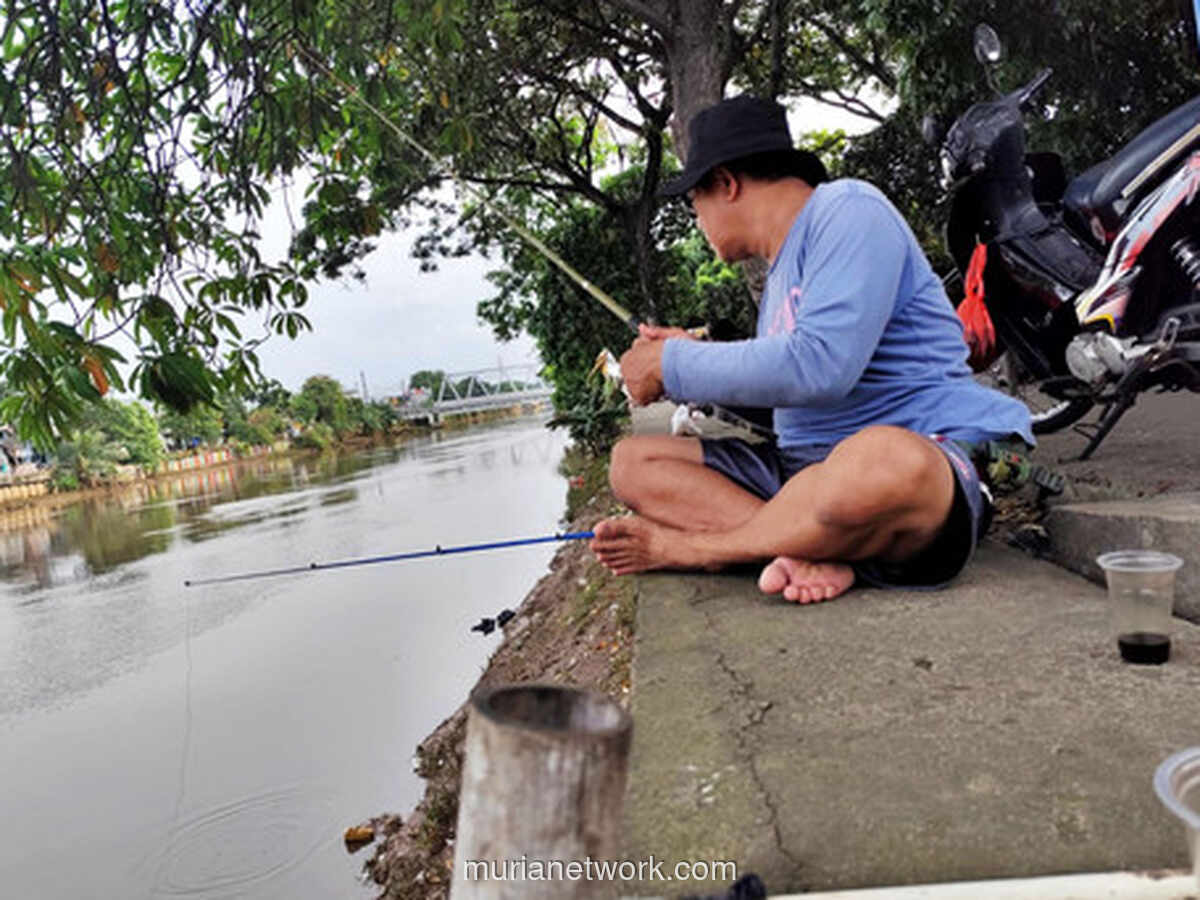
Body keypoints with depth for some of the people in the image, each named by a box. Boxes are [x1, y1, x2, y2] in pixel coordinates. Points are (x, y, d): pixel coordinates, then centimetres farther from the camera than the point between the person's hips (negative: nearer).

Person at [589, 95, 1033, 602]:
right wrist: (692, 354, 18)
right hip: (804, 465, 9)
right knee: (631, 461, 2)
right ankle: (815, 548, -18)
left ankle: (687, 548, -18)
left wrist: (675, 367, -14)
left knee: (882, 459, -44)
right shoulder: (779, 273, 20)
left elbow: (821, 366, -24)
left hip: (923, 455, -8)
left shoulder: (848, 208, -8)